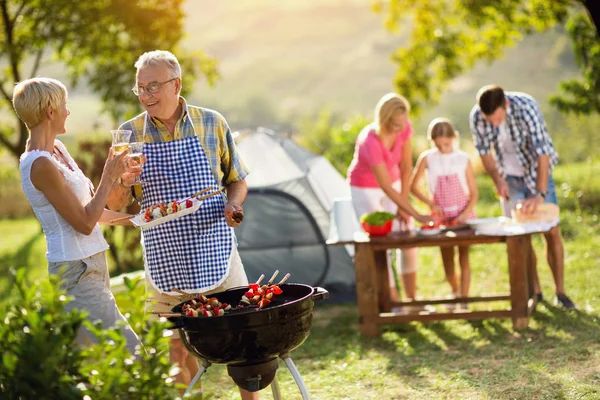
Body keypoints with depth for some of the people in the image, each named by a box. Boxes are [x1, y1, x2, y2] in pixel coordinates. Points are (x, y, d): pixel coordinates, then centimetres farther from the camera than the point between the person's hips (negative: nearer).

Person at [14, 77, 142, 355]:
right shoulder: (40, 165, -18)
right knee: (130, 355, -13)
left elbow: (88, 208, 18)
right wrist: (108, 179, -7)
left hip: (91, 265, 10)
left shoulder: (57, 148, 10)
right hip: (77, 273, -10)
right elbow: (84, 222, -16)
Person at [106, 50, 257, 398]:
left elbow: (237, 180, 11)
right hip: (166, 261, 1)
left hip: (216, 251, 0)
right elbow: (116, 205, 1)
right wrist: (121, 182, -21)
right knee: (178, 350, 9)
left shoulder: (212, 123, -1)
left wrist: (233, 204, -11)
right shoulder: (130, 133, 0)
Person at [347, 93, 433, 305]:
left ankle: (412, 299, 13)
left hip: (392, 184, 6)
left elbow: (406, 166, -7)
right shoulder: (370, 141, -37)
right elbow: (386, 188, -35)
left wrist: (403, 205, -8)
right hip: (365, 190, -6)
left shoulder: (405, 128, -19)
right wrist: (417, 215, -35)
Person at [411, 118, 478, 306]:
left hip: (463, 215, -1)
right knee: (447, 260, 8)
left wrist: (465, 213, -18)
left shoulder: (463, 159, -5)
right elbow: (413, 186, 0)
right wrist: (430, 203, -13)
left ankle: (464, 298, -1)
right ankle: (455, 292, 31)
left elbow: (474, 193, -3)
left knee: (464, 258, -3)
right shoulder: (427, 159, -4)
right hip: (442, 216, 1)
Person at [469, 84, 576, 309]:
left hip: (537, 171, -3)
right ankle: (535, 291, 10)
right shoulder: (476, 117, -21)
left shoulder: (526, 108, -33)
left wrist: (540, 194, -42)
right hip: (510, 177, 3)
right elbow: (484, 152, -5)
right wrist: (498, 180, -21)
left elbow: (543, 152, -35)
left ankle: (560, 292, 5)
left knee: (552, 231, -3)